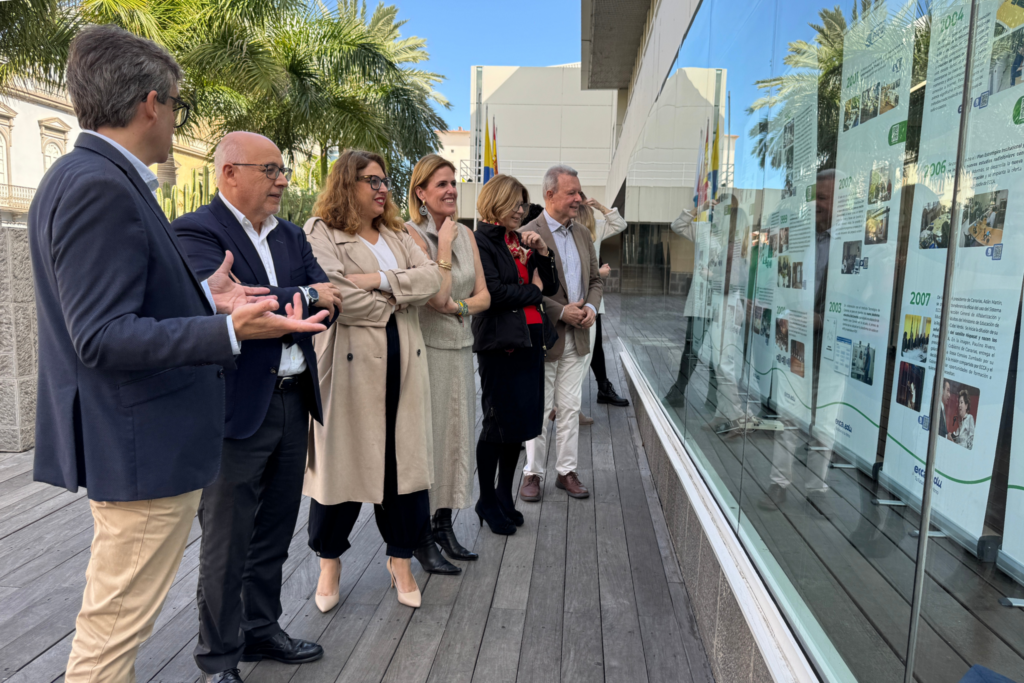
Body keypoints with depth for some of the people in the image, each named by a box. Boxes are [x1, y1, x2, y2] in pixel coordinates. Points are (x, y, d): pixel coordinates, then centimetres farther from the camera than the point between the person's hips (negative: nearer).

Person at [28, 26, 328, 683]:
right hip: (143, 445, -11)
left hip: (131, 440, 11)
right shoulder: (99, 185, -21)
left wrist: (203, 298, 15)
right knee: (117, 622, 6)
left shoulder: (92, 176, 11)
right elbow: (103, 338, -25)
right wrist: (229, 330, -34)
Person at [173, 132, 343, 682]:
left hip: (293, 402, 7)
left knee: (275, 532, 19)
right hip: (237, 409, -7)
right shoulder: (196, 232, -9)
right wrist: (306, 299, -14)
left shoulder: (291, 235, 13)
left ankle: (261, 630, 38)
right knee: (227, 542, 7)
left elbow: (331, 302, 4)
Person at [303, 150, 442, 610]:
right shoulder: (320, 233, -1)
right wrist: (393, 302, -4)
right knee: (342, 457, 4)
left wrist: (380, 280, -12)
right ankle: (330, 560, 24)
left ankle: (400, 558, 22)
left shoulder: (396, 235, 18)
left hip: (402, 362, 5)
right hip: (349, 363, -5)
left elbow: (431, 277, 3)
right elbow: (331, 296, -16)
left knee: (404, 456, 7)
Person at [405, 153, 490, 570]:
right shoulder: (411, 234, -11)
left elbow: (483, 295, 8)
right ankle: (422, 539, 14)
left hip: (460, 348, 7)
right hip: (427, 348, -7)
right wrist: (444, 245, -14)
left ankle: (443, 524, 28)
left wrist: (458, 306, -10)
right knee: (426, 437, 0)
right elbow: (436, 295, -20)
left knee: (455, 434, 13)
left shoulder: (465, 234, 9)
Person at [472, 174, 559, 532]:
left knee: (521, 422, 10)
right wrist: (532, 291, -3)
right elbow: (493, 291, -17)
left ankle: (504, 496, 26)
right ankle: (487, 501, 17)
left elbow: (550, 287, 14)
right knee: (498, 423, 0)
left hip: (531, 339, 7)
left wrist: (542, 253, -1)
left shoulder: (521, 241, 18)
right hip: (500, 341, -7)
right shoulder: (480, 241, -5)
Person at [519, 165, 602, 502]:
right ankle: (533, 472, 20)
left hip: (578, 337, 6)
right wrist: (561, 312, -18)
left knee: (570, 407, 11)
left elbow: (595, 279, 17)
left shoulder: (582, 234, 11)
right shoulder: (528, 235, -11)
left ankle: (566, 470, 24)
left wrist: (591, 307, -3)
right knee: (539, 409, 6)